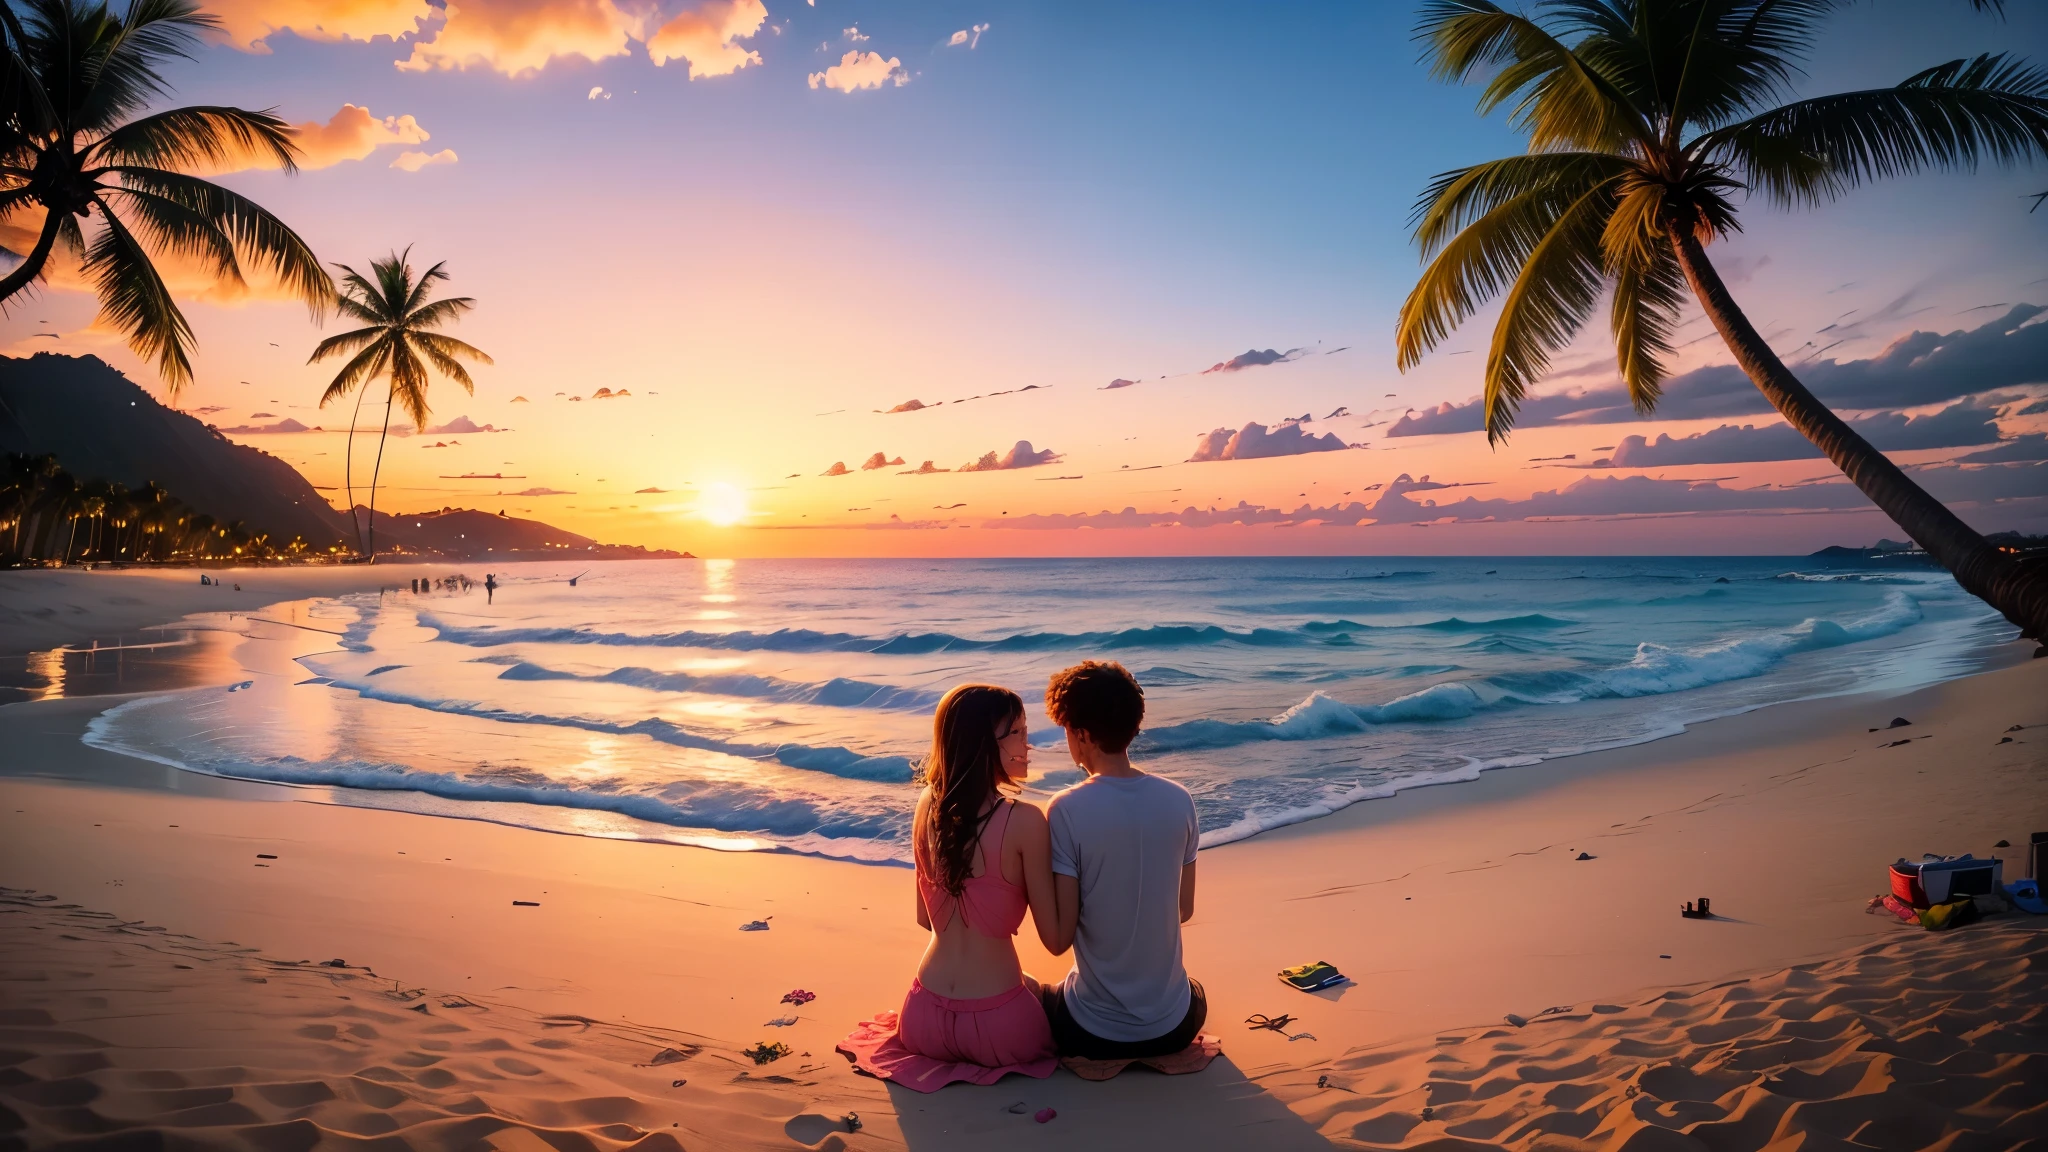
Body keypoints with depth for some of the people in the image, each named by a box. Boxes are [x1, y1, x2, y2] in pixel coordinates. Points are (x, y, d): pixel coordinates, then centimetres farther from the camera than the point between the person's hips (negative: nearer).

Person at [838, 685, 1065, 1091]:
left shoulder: (927, 807, 0)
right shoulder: (1025, 820, -18)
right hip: (997, 1029, -5)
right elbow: (1055, 940, -11)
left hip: (924, 1024, 5)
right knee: (1043, 992, 32)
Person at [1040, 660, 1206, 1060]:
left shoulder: (1068, 810, -20)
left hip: (1093, 1032, -3)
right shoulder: (1179, 800, -8)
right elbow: (1185, 909, 4)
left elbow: (1060, 936, -15)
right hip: (1175, 1026, 3)